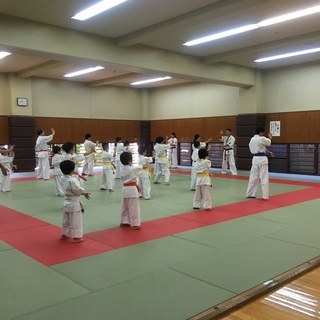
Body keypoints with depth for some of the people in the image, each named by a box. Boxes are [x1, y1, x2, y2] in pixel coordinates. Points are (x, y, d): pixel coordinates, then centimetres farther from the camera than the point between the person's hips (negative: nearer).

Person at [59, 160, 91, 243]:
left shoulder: (63, 178, 3)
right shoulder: (72, 180, -25)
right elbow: (78, 190, -24)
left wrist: (82, 192, 3)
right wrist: (85, 192, -5)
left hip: (67, 202, 9)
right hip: (74, 203, -9)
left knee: (66, 220, 21)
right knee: (75, 221, 2)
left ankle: (64, 234, 32)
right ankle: (76, 237, 8)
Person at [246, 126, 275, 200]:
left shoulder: (252, 139, 9)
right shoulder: (262, 139, -15)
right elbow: (269, 143, 6)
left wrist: (269, 152, 21)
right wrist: (270, 137, 28)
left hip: (255, 159, 7)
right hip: (262, 159, -7)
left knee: (253, 177, 13)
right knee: (264, 178, -2)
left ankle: (250, 194, 19)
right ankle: (265, 195, 0)